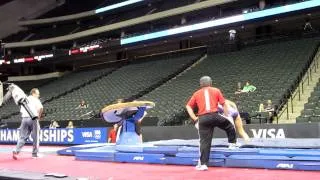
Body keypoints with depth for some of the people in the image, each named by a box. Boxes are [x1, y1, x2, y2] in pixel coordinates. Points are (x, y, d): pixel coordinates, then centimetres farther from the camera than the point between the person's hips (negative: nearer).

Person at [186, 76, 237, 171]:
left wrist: (195, 119, 9)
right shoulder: (216, 90, 12)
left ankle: (203, 164, 3)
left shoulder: (196, 93, 16)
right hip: (214, 116, -1)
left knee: (204, 141, 4)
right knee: (229, 126, 27)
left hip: (202, 119, 2)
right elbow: (224, 104, 8)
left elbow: (188, 106, 11)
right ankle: (232, 143, 30)